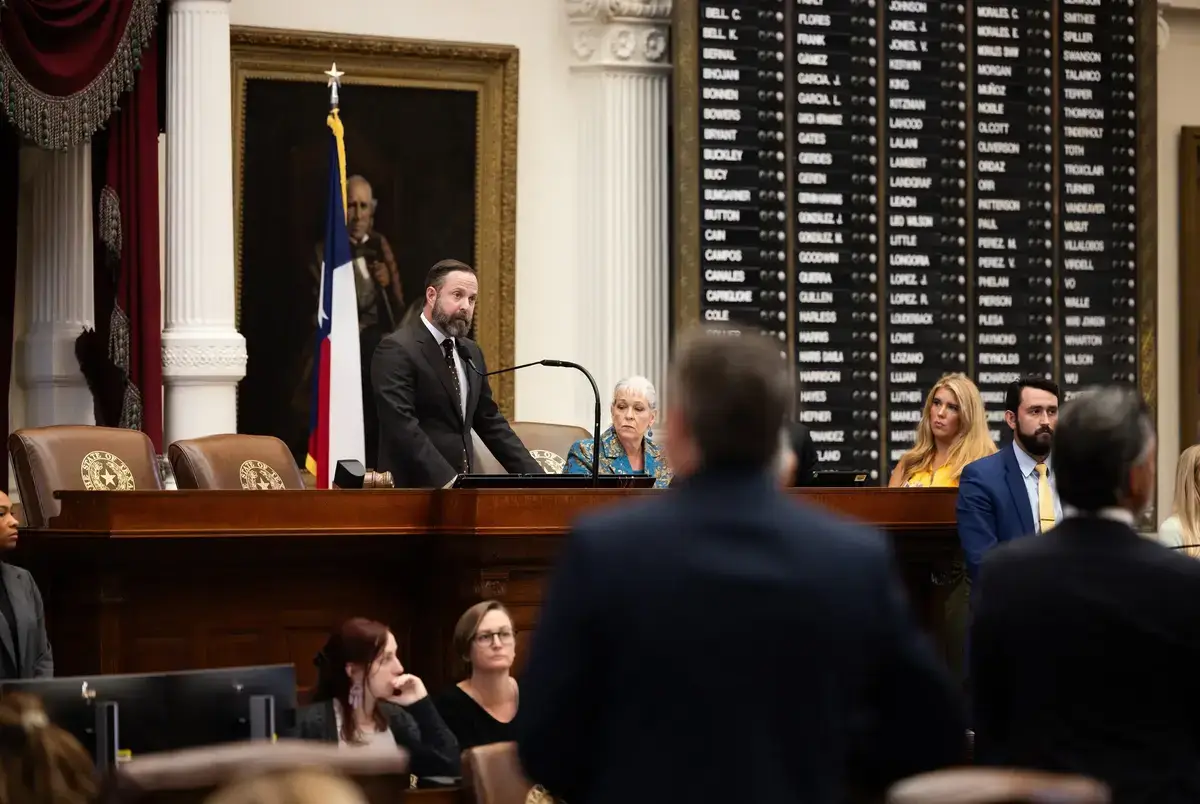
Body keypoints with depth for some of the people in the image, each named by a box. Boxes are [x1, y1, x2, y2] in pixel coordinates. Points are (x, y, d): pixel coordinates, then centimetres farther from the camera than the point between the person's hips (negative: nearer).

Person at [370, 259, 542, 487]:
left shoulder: (471, 353, 16)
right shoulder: (397, 350, -10)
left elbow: (490, 421, 19)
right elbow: (402, 426, -20)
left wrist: (534, 476, 8)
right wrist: (446, 481, -27)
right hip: (415, 487, -8)